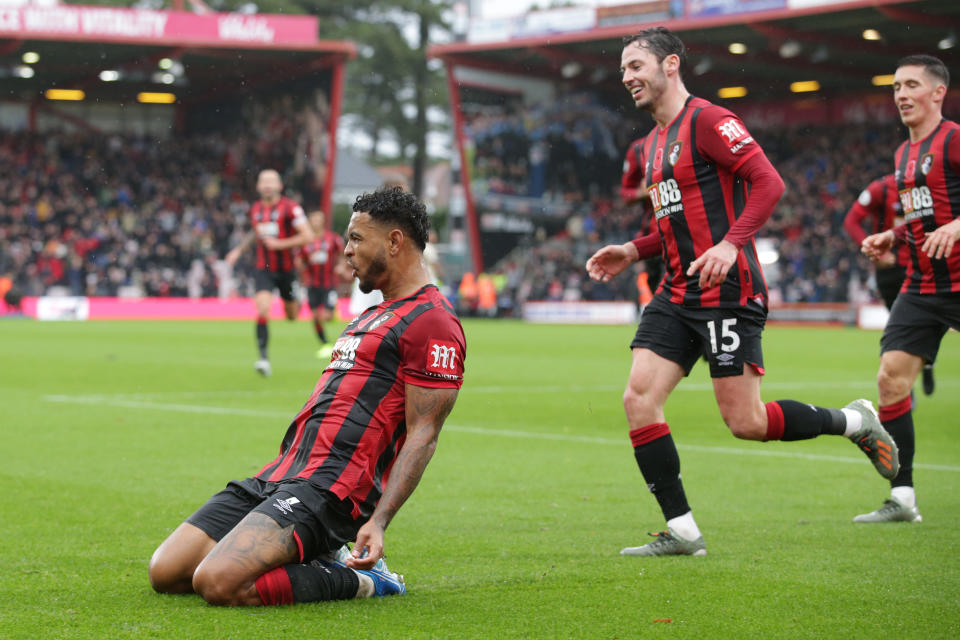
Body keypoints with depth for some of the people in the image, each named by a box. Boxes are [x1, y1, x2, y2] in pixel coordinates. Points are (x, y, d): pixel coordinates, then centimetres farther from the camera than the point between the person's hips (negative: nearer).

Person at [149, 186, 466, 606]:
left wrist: (378, 523, -21)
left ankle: (355, 579, -6)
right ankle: (320, 561, 8)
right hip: (277, 477, 10)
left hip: (328, 488, -10)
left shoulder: (433, 322, -7)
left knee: (217, 583, -28)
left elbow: (422, 435, -13)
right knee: (164, 574, -2)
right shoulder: (371, 317, 26)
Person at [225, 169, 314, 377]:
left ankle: (297, 302, 53)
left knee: (292, 316, 14)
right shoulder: (255, 209, 5)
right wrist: (239, 249, 19)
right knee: (263, 309, -20)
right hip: (264, 269, 2)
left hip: (286, 269, -2)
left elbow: (308, 236, -15)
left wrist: (279, 243, -18)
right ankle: (264, 358, -20)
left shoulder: (290, 208, -11)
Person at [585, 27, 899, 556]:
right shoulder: (653, 143, 19)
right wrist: (633, 252, 14)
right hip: (676, 295, 9)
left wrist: (731, 244, -28)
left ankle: (855, 421, 16)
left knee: (745, 422, -8)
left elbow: (769, 182, -17)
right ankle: (682, 531, 0)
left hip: (727, 292, -9)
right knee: (638, 400, -6)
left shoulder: (707, 120, -9)